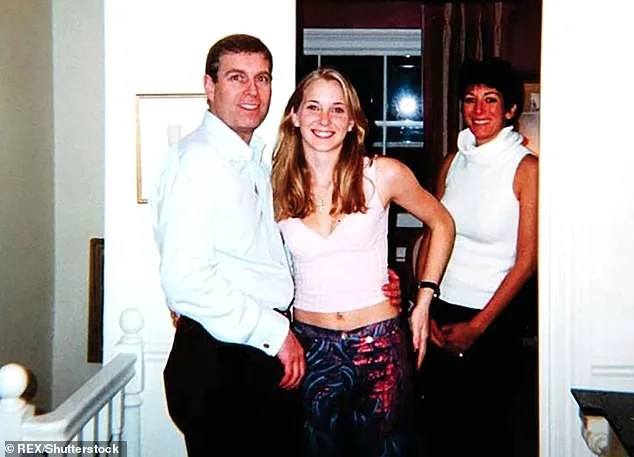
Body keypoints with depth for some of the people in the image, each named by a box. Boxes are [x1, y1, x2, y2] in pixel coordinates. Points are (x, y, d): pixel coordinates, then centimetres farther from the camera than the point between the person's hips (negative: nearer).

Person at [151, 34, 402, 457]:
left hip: (273, 354, 9)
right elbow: (186, 280, -24)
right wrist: (275, 332, -18)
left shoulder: (258, 160, 13)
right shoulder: (196, 160, -15)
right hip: (219, 358, -9)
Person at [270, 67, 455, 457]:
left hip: (378, 346, -1)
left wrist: (424, 300, 3)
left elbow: (441, 224, 8)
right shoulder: (278, 187, -1)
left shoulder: (383, 175, -6)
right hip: (309, 347, 1)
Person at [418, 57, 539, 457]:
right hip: (441, 315, 4)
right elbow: (432, 236, 8)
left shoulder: (527, 168, -9)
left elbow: (527, 260, -11)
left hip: (493, 319, -4)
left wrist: (476, 326, -12)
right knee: (439, 422, 16)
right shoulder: (454, 162, 6)